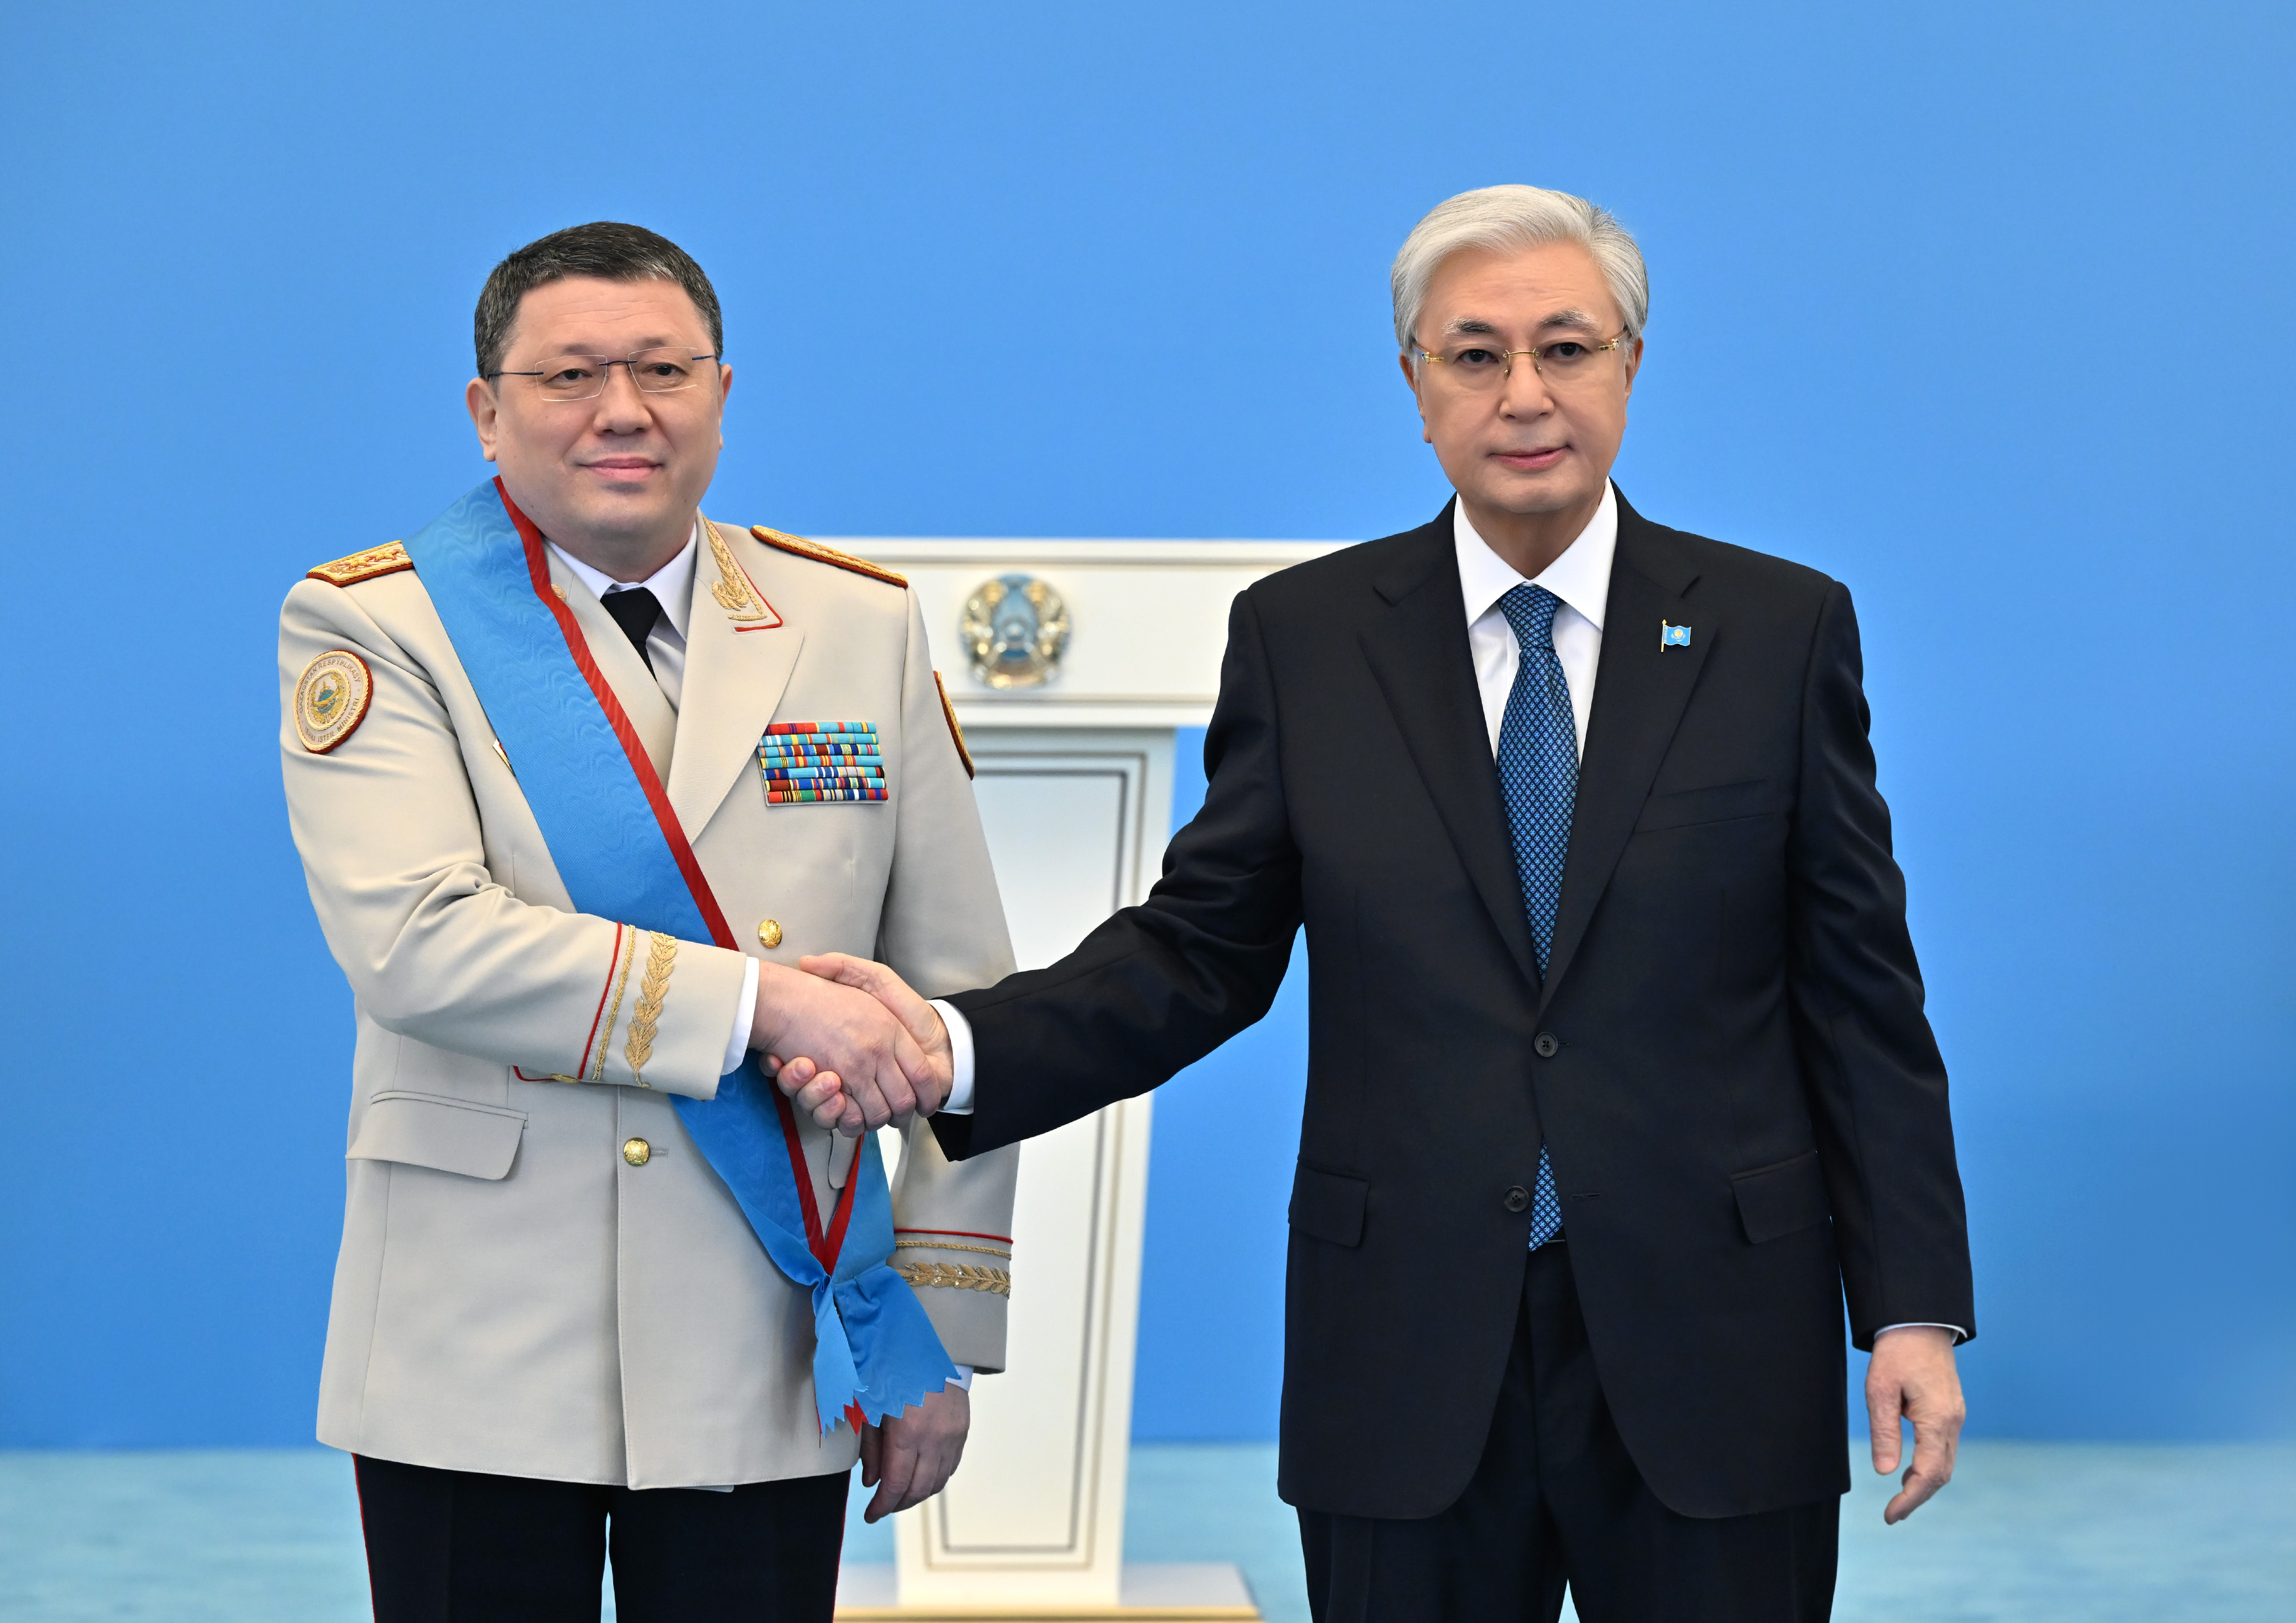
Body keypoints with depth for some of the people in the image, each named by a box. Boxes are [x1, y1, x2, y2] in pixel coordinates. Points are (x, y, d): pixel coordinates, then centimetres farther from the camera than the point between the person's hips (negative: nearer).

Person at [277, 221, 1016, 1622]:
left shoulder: (863, 622, 7)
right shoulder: (370, 627, -1)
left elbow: (961, 1000, 6)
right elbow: (417, 943, -17)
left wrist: (946, 1331, 2)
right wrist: (762, 1002, -20)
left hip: (768, 1362, 2)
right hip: (480, 1372, -2)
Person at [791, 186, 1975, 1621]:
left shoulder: (1781, 628, 2)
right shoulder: (1300, 637, 4)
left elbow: (1859, 991, 2)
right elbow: (1201, 951, 3)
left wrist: (1916, 1304, -2)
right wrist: (958, 1044, -14)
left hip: (1707, 1356, 0)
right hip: (1408, 1365, 1)